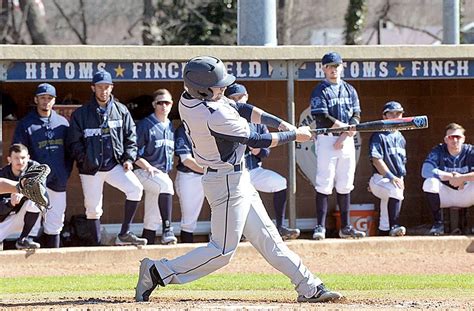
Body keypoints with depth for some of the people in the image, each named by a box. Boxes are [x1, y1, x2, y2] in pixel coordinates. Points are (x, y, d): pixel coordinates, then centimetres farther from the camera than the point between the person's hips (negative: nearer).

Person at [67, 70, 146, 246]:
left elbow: (130, 137, 12)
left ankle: (124, 234, -11)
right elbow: (74, 142, 1)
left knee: (135, 189, -20)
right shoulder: (81, 114, 1)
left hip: (115, 165, 1)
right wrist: (85, 161, -11)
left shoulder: (121, 111, 7)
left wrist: (129, 159, -1)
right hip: (91, 169, -1)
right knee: (93, 208, 3)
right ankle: (97, 245, 15)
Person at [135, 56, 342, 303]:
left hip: (236, 180, 10)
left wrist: (281, 123, 0)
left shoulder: (189, 99, -1)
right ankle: (158, 272, 0)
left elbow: (242, 109, 7)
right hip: (227, 182, -10)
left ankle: (309, 288, 17)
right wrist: (294, 135, -6)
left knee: (266, 237, 12)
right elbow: (256, 141, -19)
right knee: (222, 250, -5)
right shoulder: (215, 117, -29)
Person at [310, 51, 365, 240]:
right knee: (324, 184, -9)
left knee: (345, 185, 7)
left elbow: (356, 117, 7)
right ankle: (320, 226, -9)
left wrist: (345, 135, -8)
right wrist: (347, 127, -13)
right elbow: (323, 118, -13)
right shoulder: (320, 91, -2)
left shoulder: (350, 90, 14)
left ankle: (345, 227, 9)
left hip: (347, 140, 5)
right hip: (327, 139, -5)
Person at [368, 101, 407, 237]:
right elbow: (376, 160, -15)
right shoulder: (379, 136, -5)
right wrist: (391, 177, -24)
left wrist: (401, 179, 13)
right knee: (395, 191, -35)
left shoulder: (401, 138, 19)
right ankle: (394, 226, -33)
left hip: (397, 179, 8)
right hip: (381, 179, -8)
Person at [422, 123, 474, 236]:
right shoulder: (438, 152, -8)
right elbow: (426, 171, -23)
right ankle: (438, 223, -16)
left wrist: (461, 178, -31)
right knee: (430, 182, -30)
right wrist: (451, 177, -23)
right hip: (444, 195, 0)